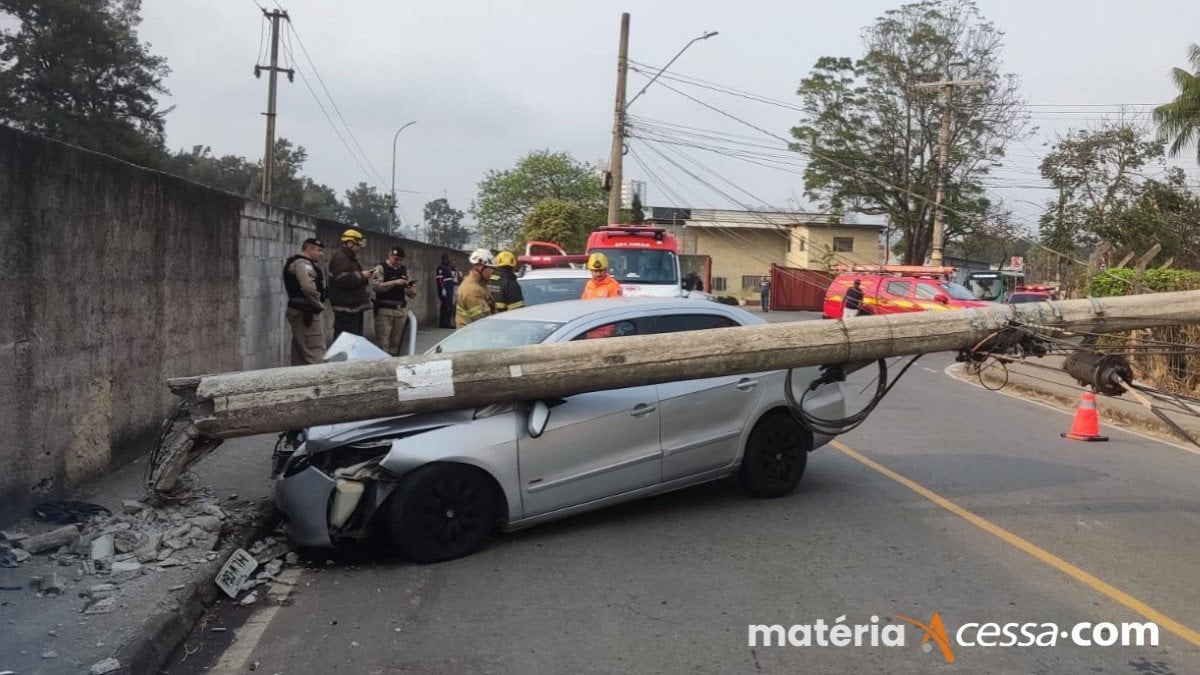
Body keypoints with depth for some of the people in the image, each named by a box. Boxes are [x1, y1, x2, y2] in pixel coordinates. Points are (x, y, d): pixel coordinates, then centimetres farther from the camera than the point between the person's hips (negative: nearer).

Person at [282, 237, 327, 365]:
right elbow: (309, 288, -26)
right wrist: (320, 305, -13)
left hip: (296, 311, 11)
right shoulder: (303, 263, -11)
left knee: (299, 351, 13)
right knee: (316, 351, -14)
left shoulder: (298, 263, 23)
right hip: (305, 313, -11)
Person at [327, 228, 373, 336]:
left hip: (354, 306, 11)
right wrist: (361, 275, -16)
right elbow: (342, 280, -25)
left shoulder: (350, 258, 20)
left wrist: (363, 276, 13)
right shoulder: (339, 258, -14)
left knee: (357, 335, 15)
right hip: (346, 308, -11)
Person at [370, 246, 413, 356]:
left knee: (396, 341, 8)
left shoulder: (404, 270, 16)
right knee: (383, 340, -7)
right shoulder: (380, 268, -2)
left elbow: (408, 290, 24)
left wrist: (410, 292, 0)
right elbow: (375, 286, -16)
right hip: (384, 310, -5)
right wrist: (394, 282, -19)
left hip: (401, 310, 5)